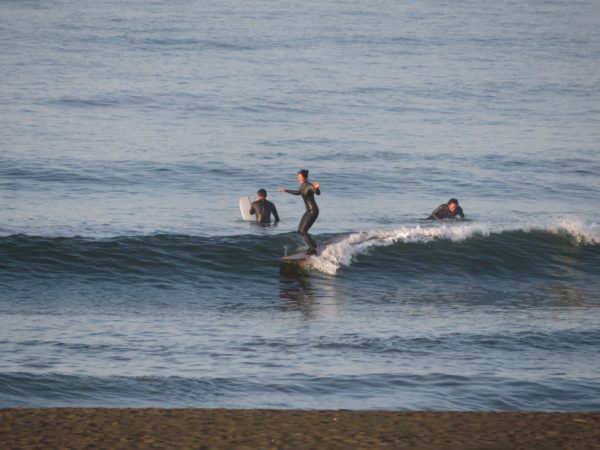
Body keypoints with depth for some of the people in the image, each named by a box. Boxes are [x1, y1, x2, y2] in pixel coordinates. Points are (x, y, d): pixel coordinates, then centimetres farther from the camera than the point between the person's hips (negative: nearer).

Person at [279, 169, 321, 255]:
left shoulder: (310, 186, -21)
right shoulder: (303, 185, 7)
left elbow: (318, 193, -39)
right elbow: (298, 192, 26)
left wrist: (316, 188, -62)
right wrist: (285, 190, 33)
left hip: (313, 211, -9)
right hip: (308, 211, 9)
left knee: (303, 231, -12)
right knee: (300, 231, 11)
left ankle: (313, 249, -1)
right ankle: (313, 244, 27)